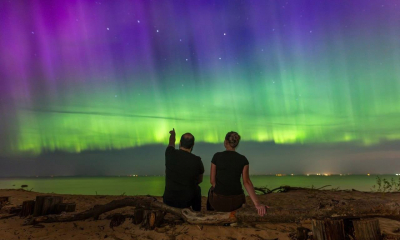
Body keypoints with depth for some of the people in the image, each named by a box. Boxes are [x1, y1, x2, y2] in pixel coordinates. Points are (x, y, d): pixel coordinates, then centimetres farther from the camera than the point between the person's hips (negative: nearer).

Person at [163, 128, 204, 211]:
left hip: (168, 200, 1)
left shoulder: (170, 154, -11)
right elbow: (200, 180, 5)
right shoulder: (196, 160, -14)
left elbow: (171, 144, 16)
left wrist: (172, 134, 37)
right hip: (186, 201, -1)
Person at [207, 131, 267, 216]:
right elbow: (246, 182, -14)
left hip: (218, 201, -1)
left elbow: (212, 180, -3)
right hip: (236, 202, 1)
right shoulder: (243, 159, -4)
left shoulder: (217, 156, -7)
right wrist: (257, 203, -20)